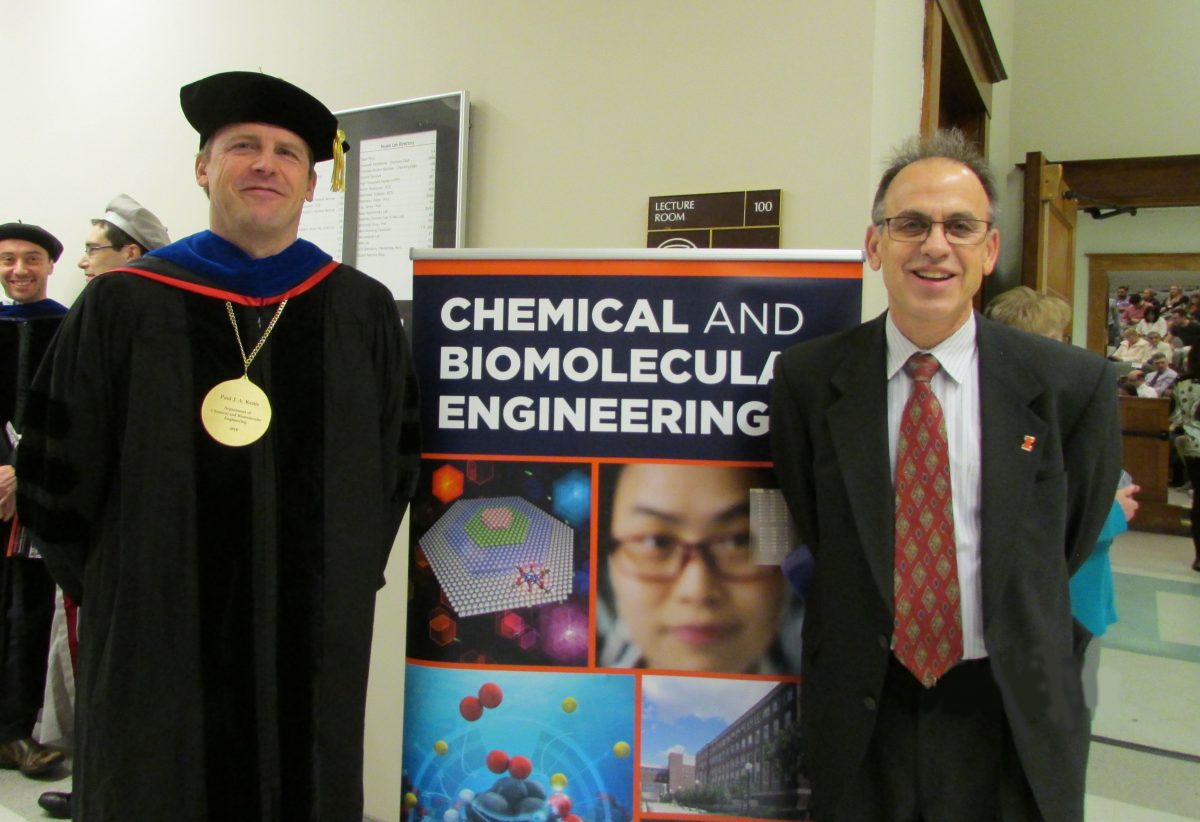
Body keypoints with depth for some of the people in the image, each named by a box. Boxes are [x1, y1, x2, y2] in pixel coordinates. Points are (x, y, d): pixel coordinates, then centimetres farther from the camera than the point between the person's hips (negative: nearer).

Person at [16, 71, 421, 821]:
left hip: (315, 648, 2)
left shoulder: (363, 313, 3)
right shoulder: (122, 307, -2)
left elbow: (399, 463, 8)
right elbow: (56, 478, 2)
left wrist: (348, 582, 4)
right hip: (154, 646, -1)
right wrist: (116, 596, 2)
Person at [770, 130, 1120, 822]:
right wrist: (853, 653, 2)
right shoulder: (807, 377, -7)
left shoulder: (1074, 384, -7)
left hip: (1009, 718, 0)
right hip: (861, 716, 1)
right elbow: (811, 534, 3)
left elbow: (1078, 542, 4)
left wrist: (1038, 675, 7)